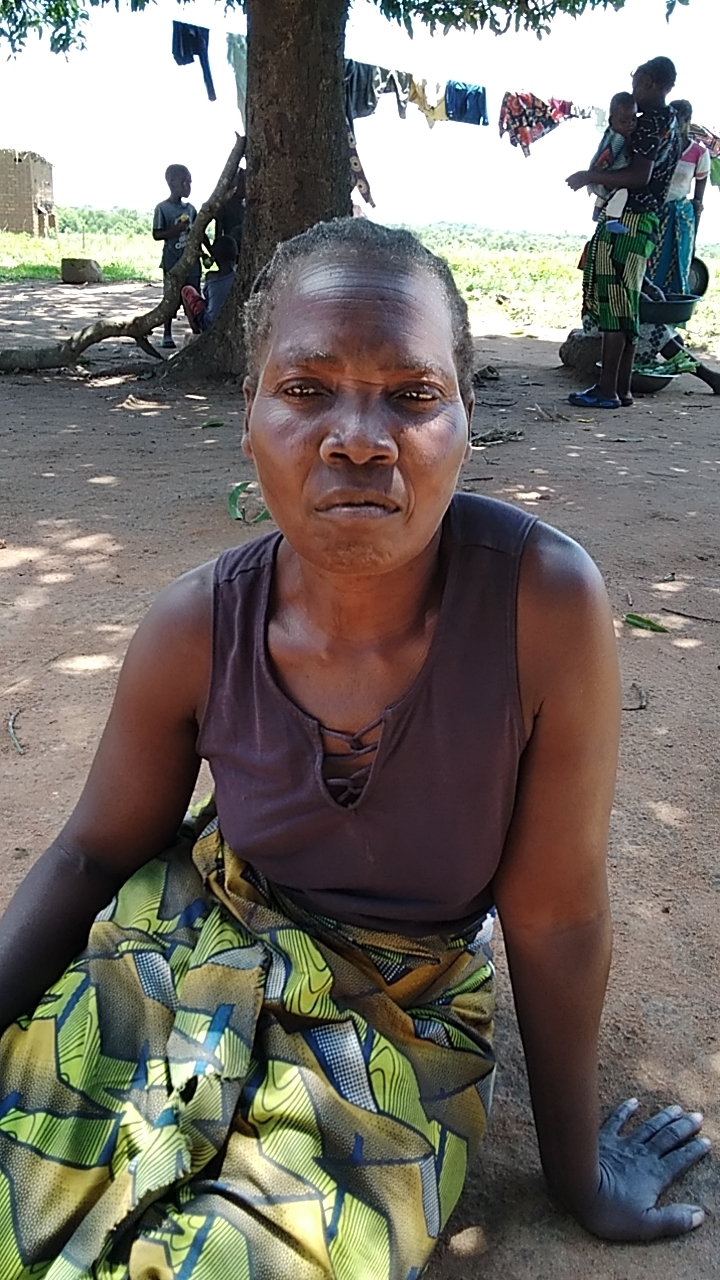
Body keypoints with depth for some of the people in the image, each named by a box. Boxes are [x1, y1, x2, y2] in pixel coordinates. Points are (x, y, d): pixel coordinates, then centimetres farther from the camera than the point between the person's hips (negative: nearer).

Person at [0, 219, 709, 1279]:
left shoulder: (547, 600, -28)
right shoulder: (198, 631, -19)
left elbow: (556, 917, -16)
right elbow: (94, 852, -2)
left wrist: (575, 1167, -2)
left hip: (398, 1016, -1)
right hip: (190, 939, 2)